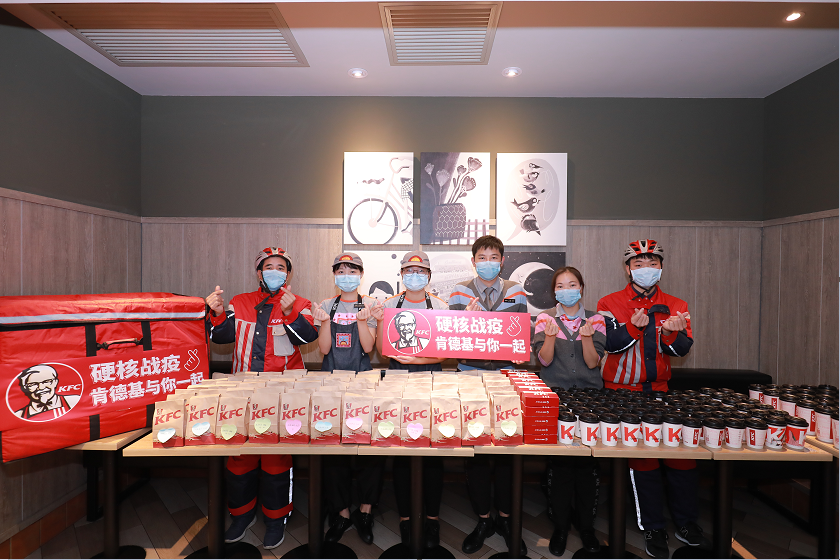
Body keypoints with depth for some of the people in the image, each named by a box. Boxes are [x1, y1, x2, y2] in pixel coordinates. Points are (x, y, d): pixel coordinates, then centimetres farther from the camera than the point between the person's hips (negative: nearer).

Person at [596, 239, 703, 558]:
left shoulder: (676, 306, 8)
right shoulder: (610, 304, -1)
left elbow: (682, 349, -2)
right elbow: (611, 343, -13)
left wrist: (671, 333, -23)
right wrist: (635, 326, -30)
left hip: (660, 389, 3)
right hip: (622, 392, -3)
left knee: (684, 448, -1)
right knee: (641, 455, -4)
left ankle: (686, 522, 21)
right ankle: (653, 529, 13)